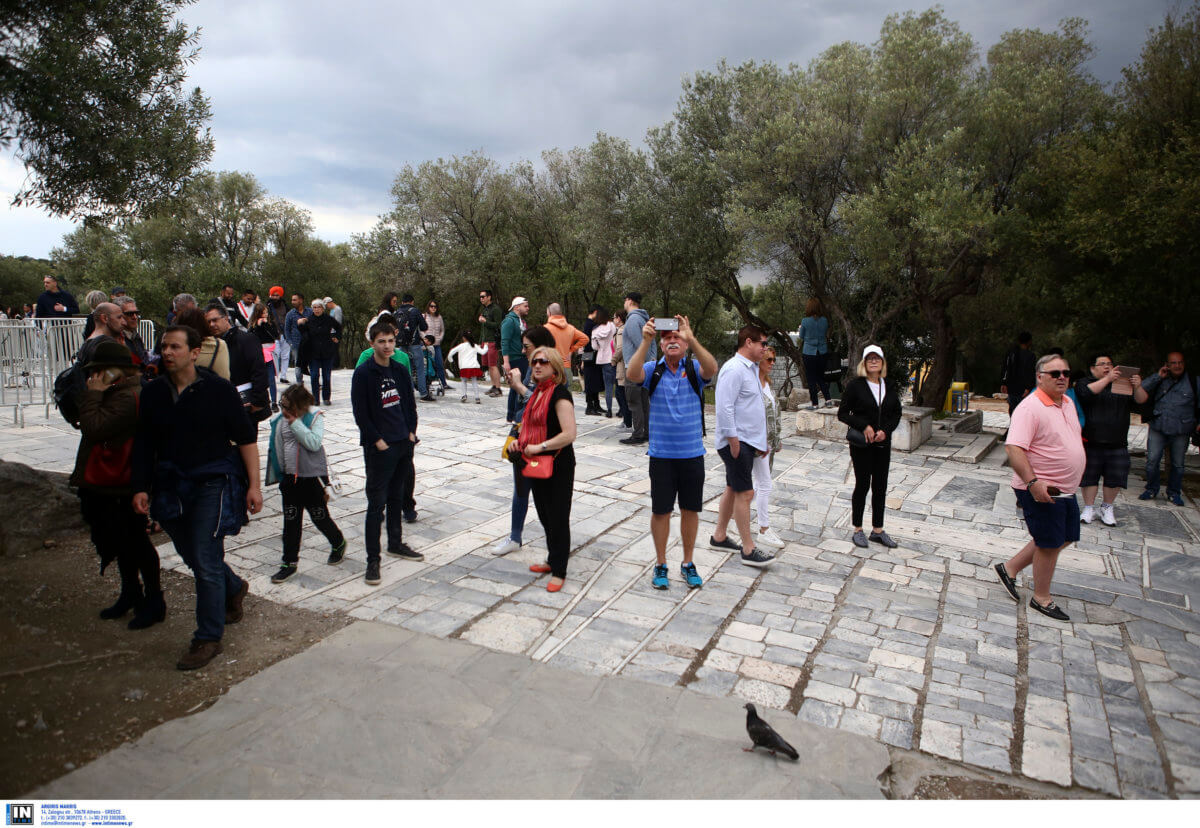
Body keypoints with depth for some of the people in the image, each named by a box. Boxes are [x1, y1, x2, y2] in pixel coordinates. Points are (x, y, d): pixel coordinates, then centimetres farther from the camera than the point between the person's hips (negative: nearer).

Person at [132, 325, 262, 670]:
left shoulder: (219, 390, -8)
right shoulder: (152, 393, 4)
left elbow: (246, 438, -6)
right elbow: (144, 444, 12)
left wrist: (253, 485, -9)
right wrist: (141, 487, 6)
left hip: (213, 482, -5)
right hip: (171, 486, 5)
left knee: (205, 560, -7)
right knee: (190, 555, 16)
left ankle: (208, 638, 6)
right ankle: (234, 589, 45)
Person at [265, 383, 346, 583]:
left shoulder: (315, 417, -10)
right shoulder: (279, 420, 1)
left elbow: (314, 443, -24)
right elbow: (276, 448, 12)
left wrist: (295, 422, -21)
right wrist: (278, 475, 14)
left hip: (312, 475, -4)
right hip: (290, 477, 4)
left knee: (320, 517, 7)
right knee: (291, 521, 8)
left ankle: (338, 544, 34)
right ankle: (289, 562, 18)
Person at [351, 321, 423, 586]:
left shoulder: (400, 371, 9)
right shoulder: (363, 373, -9)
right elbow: (360, 412, -12)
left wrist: (411, 431, 5)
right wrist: (377, 440, -14)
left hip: (404, 444, 6)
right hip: (379, 447, -6)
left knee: (397, 497, 18)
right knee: (377, 502, -5)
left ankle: (395, 543, 33)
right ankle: (373, 559, 0)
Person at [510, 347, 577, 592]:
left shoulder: (560, 394, -16)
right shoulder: (537, 393, 11)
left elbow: (569, 434, -24)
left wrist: (539, 447, -21)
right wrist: (520, 441, 6)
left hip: (558, 466, -9)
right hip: (536, 465, 9)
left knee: (558, 518, 0)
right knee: (544, 515, 19)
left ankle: (559, 571, 11)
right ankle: (553, 560, 35)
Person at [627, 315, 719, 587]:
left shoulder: (694, 369, -1)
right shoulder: (653, 369, -1)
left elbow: (711, 369, -24)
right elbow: (632, 374, -22)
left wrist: (691, 339, -36)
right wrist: (645, 341, -33)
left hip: (692, 453, 1)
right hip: (661, 454, -1)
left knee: (690, 509, 12)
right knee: (660, 510, 8)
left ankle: (688, 563, 28)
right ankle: (661, 565, 24)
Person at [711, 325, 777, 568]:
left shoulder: (752, 368, 15)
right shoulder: (734, 369, -17)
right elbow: (724, 408, -23)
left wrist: (760, 441, 20)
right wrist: (733, 442, -21)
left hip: (747, 441, 10)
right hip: (736, 442, -10)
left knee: (733, 489, 16)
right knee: (745, 493, -7)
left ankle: (719, 536, 27)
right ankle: (748, 550, -1)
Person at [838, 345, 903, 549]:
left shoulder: (890, 387, 6)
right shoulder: (855, 385, -7)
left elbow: (896, 414, 10)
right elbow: (842, 413, -7)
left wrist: (885, 430, -8)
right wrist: (864, 426, -18)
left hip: (883, 444, 5)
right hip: (861, 444, -4)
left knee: (880, 486, 9)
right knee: (862, 485, 1)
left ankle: (878, 530, 20)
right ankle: (858, 530, 13)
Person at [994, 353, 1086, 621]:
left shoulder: (1067, 403, 9)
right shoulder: (1030, 408, -20)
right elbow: (1013, 448, -28)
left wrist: (1070, 479, 21)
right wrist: (1032, 482, -33)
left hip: (1064, 489, 9)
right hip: (1040, 489, -9)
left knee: (1065, 537, 17)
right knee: (1049, 543, 2)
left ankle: (1010, 567, 28)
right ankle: (1041, 598, 20)